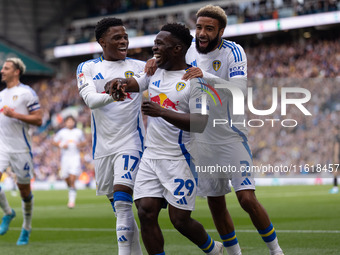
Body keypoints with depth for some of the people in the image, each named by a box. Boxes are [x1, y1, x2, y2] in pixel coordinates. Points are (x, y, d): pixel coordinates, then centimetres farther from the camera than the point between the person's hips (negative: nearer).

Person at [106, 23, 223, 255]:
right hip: (150, 157, 6)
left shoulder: (194, 80, -11)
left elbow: (200, 124, -18)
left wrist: (162, 112, -25)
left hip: (178, 159, -6)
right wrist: (118, 83, -10)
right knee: (146, 212, -5)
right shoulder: (154, 70, 11)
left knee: (180, 220, -2)